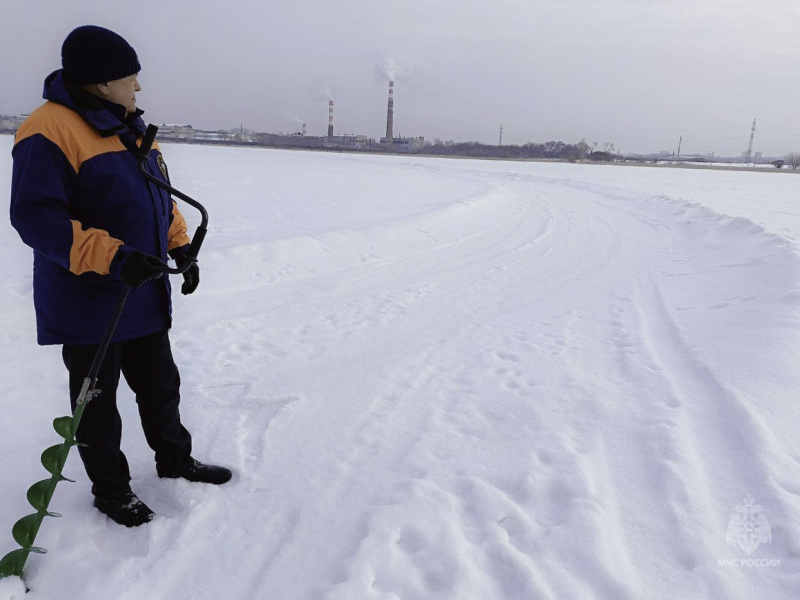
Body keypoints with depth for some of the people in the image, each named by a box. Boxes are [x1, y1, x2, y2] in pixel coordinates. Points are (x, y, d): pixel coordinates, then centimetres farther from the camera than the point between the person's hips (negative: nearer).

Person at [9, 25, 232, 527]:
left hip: (146, 296, 8)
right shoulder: (51, 131, -17)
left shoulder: (131, 129, 11)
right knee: (98, 404, 10)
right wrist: (112, 257, -33)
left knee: (161, 384, 20)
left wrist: (180, 249, 10)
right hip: (88, 305, -8)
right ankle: (111, 489, 29)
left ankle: (174, 458, 39)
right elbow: (35, 217, -25)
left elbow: (161, 197, 19)